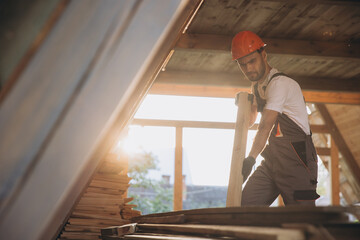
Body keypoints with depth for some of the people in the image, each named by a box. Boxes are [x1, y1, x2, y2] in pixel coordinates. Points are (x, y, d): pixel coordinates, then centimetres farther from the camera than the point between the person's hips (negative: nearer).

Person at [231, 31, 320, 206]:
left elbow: (265, 127, -23)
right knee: (245, 205, -5)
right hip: (272, 161, 8)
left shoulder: (280, 83, -13)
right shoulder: (256, 87, 16)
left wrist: (250, 159, -30)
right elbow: (249, 121, 25)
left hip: (296, 159, -8)